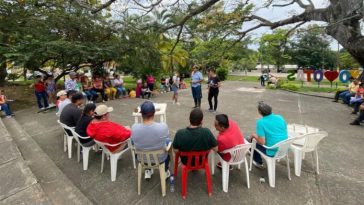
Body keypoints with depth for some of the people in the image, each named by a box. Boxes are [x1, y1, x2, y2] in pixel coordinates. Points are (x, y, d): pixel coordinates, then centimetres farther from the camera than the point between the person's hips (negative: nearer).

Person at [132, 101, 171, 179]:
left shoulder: (134, 127, -25)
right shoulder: (163, 126, -30)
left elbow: (134, 141, -3)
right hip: (160, 159, -2)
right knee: (168, 141, 28)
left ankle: (148, 171, 43)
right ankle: (165, 171, 40)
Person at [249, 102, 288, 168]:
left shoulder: (261, 122, -20)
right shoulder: (280, 117, -2)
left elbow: (262, 142, -21)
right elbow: (284, 132, 12)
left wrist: (253, 135, -4)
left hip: (273, 152, -6)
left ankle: (258, 162, 33)